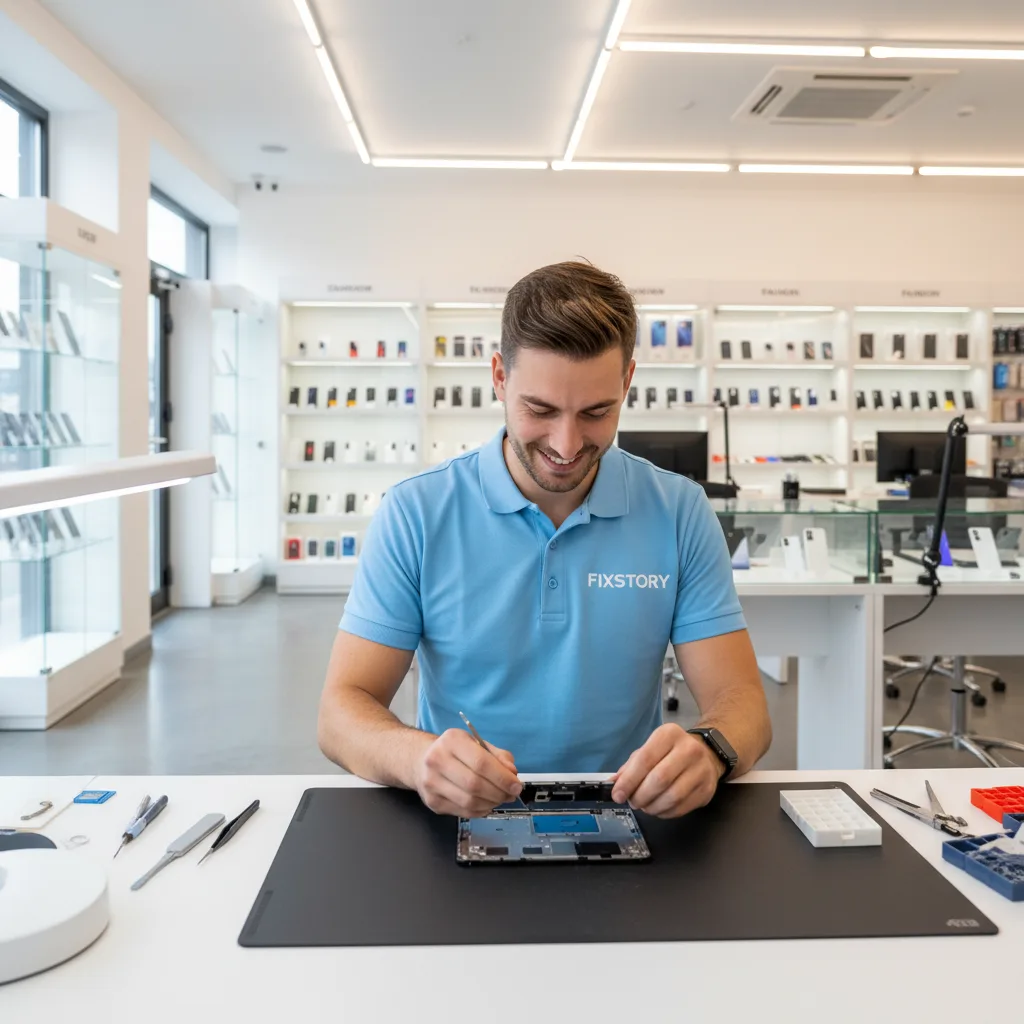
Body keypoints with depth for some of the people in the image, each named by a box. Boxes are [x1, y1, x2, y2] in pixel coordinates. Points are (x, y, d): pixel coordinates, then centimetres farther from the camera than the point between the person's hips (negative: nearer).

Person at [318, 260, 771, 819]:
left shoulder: (681, 513, -2)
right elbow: (342, 711, -8)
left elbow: (741, 703, -4)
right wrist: (417, 756, -30)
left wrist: (708, 751, -28)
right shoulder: (415, 513, -6)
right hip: (463, 833, -1)